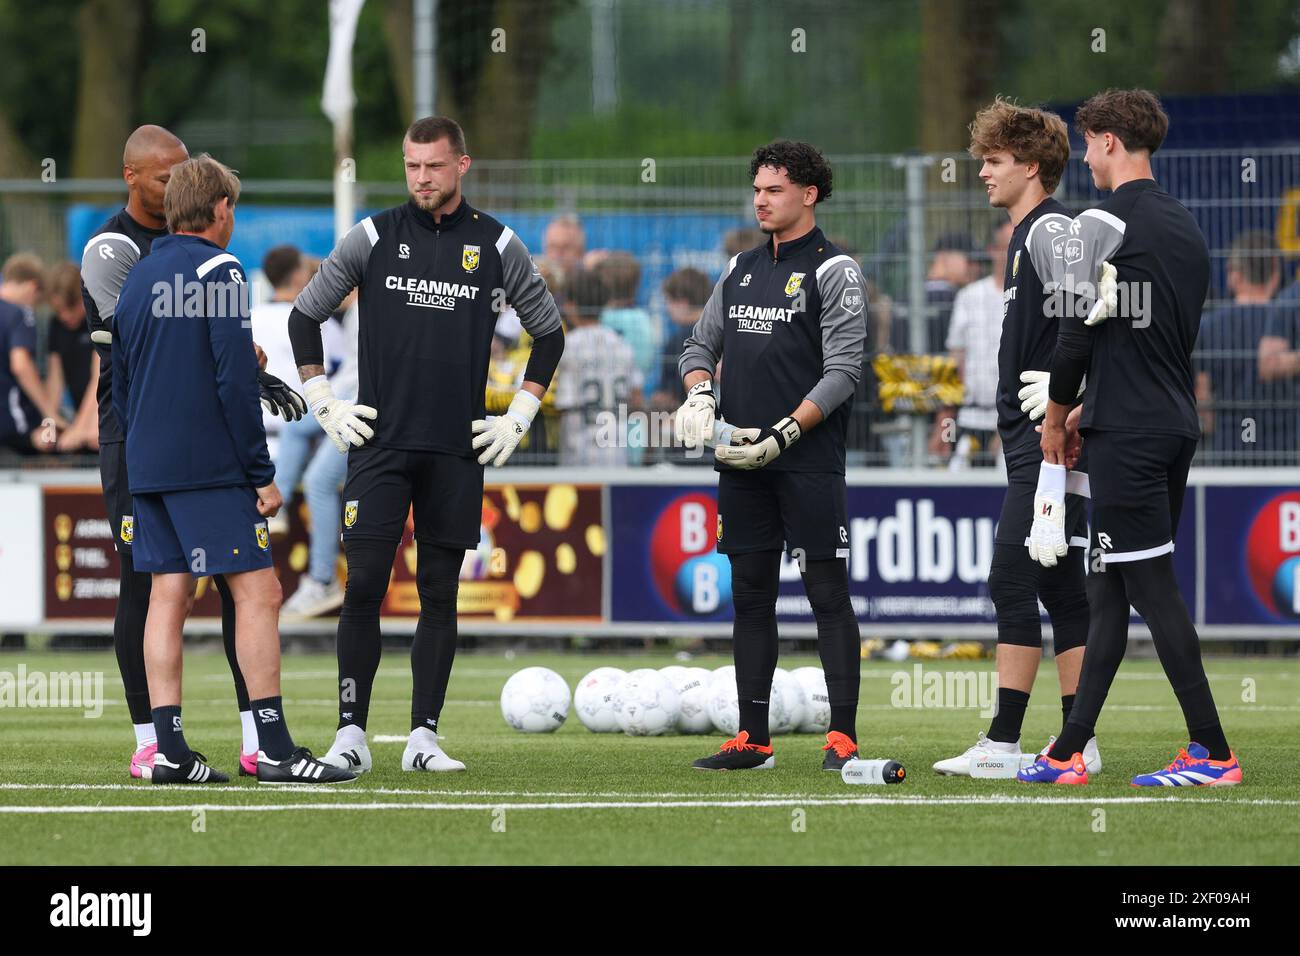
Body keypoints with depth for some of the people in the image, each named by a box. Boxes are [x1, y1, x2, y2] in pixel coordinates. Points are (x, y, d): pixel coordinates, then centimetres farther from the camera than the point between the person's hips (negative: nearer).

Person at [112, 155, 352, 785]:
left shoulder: (138, 278, 15)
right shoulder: (217, 271, -9)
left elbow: (121, 387, 20)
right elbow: (236, 380, -14)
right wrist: (262, 472, -11)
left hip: (148, 467, 8)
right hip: (211, 468, -8)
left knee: (169, 595, 6)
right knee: (258, 591, -6)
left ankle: (169, 749, 1)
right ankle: (274, 749, -10)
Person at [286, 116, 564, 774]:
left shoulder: (496, 246, 5)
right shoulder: (373, 237, 4)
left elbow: (549, 331, 16)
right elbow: (305, 314, 12)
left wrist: (518, 418, 8)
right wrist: (326, 406, 5)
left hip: (457, 449, 1)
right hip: (378, 442, -1)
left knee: (440, 593, 3)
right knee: (364, 586, -7)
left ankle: (423, 737, 7)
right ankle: (351, 733, -3)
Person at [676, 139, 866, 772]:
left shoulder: (833, 271, -3)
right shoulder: (740, 270, 17)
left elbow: (842, 371, -9)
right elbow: (701, 345, 20)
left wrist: (782, 434, -17)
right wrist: (700, 395, -3)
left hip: (809, 463, -6)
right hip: (742, 460, 6)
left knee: (828, 595, -6)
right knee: (750, 596, 7)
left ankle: (843, 737, -5)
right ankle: (752, 740, 11)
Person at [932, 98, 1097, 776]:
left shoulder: (1050, 230, -12)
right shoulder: (1027, 235, 19)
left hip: (1048, 438, -10)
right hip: (1031, 440, 10)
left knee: (1012, 580, -11)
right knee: (1060, 587, 9)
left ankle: (1003, 740, -12)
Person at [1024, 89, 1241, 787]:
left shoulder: (1100, 225, -11)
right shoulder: (1187, 227, 16)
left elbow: (1077, 331, -12)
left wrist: (1055, 419, 3)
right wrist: (1087, 410, 21)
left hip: (1129, 434, -9)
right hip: (1177, 425, 9)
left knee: (1152, 586, -7)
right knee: (1109, 589, 10)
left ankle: (1213, 754, -8)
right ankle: (1069, 752, 12)